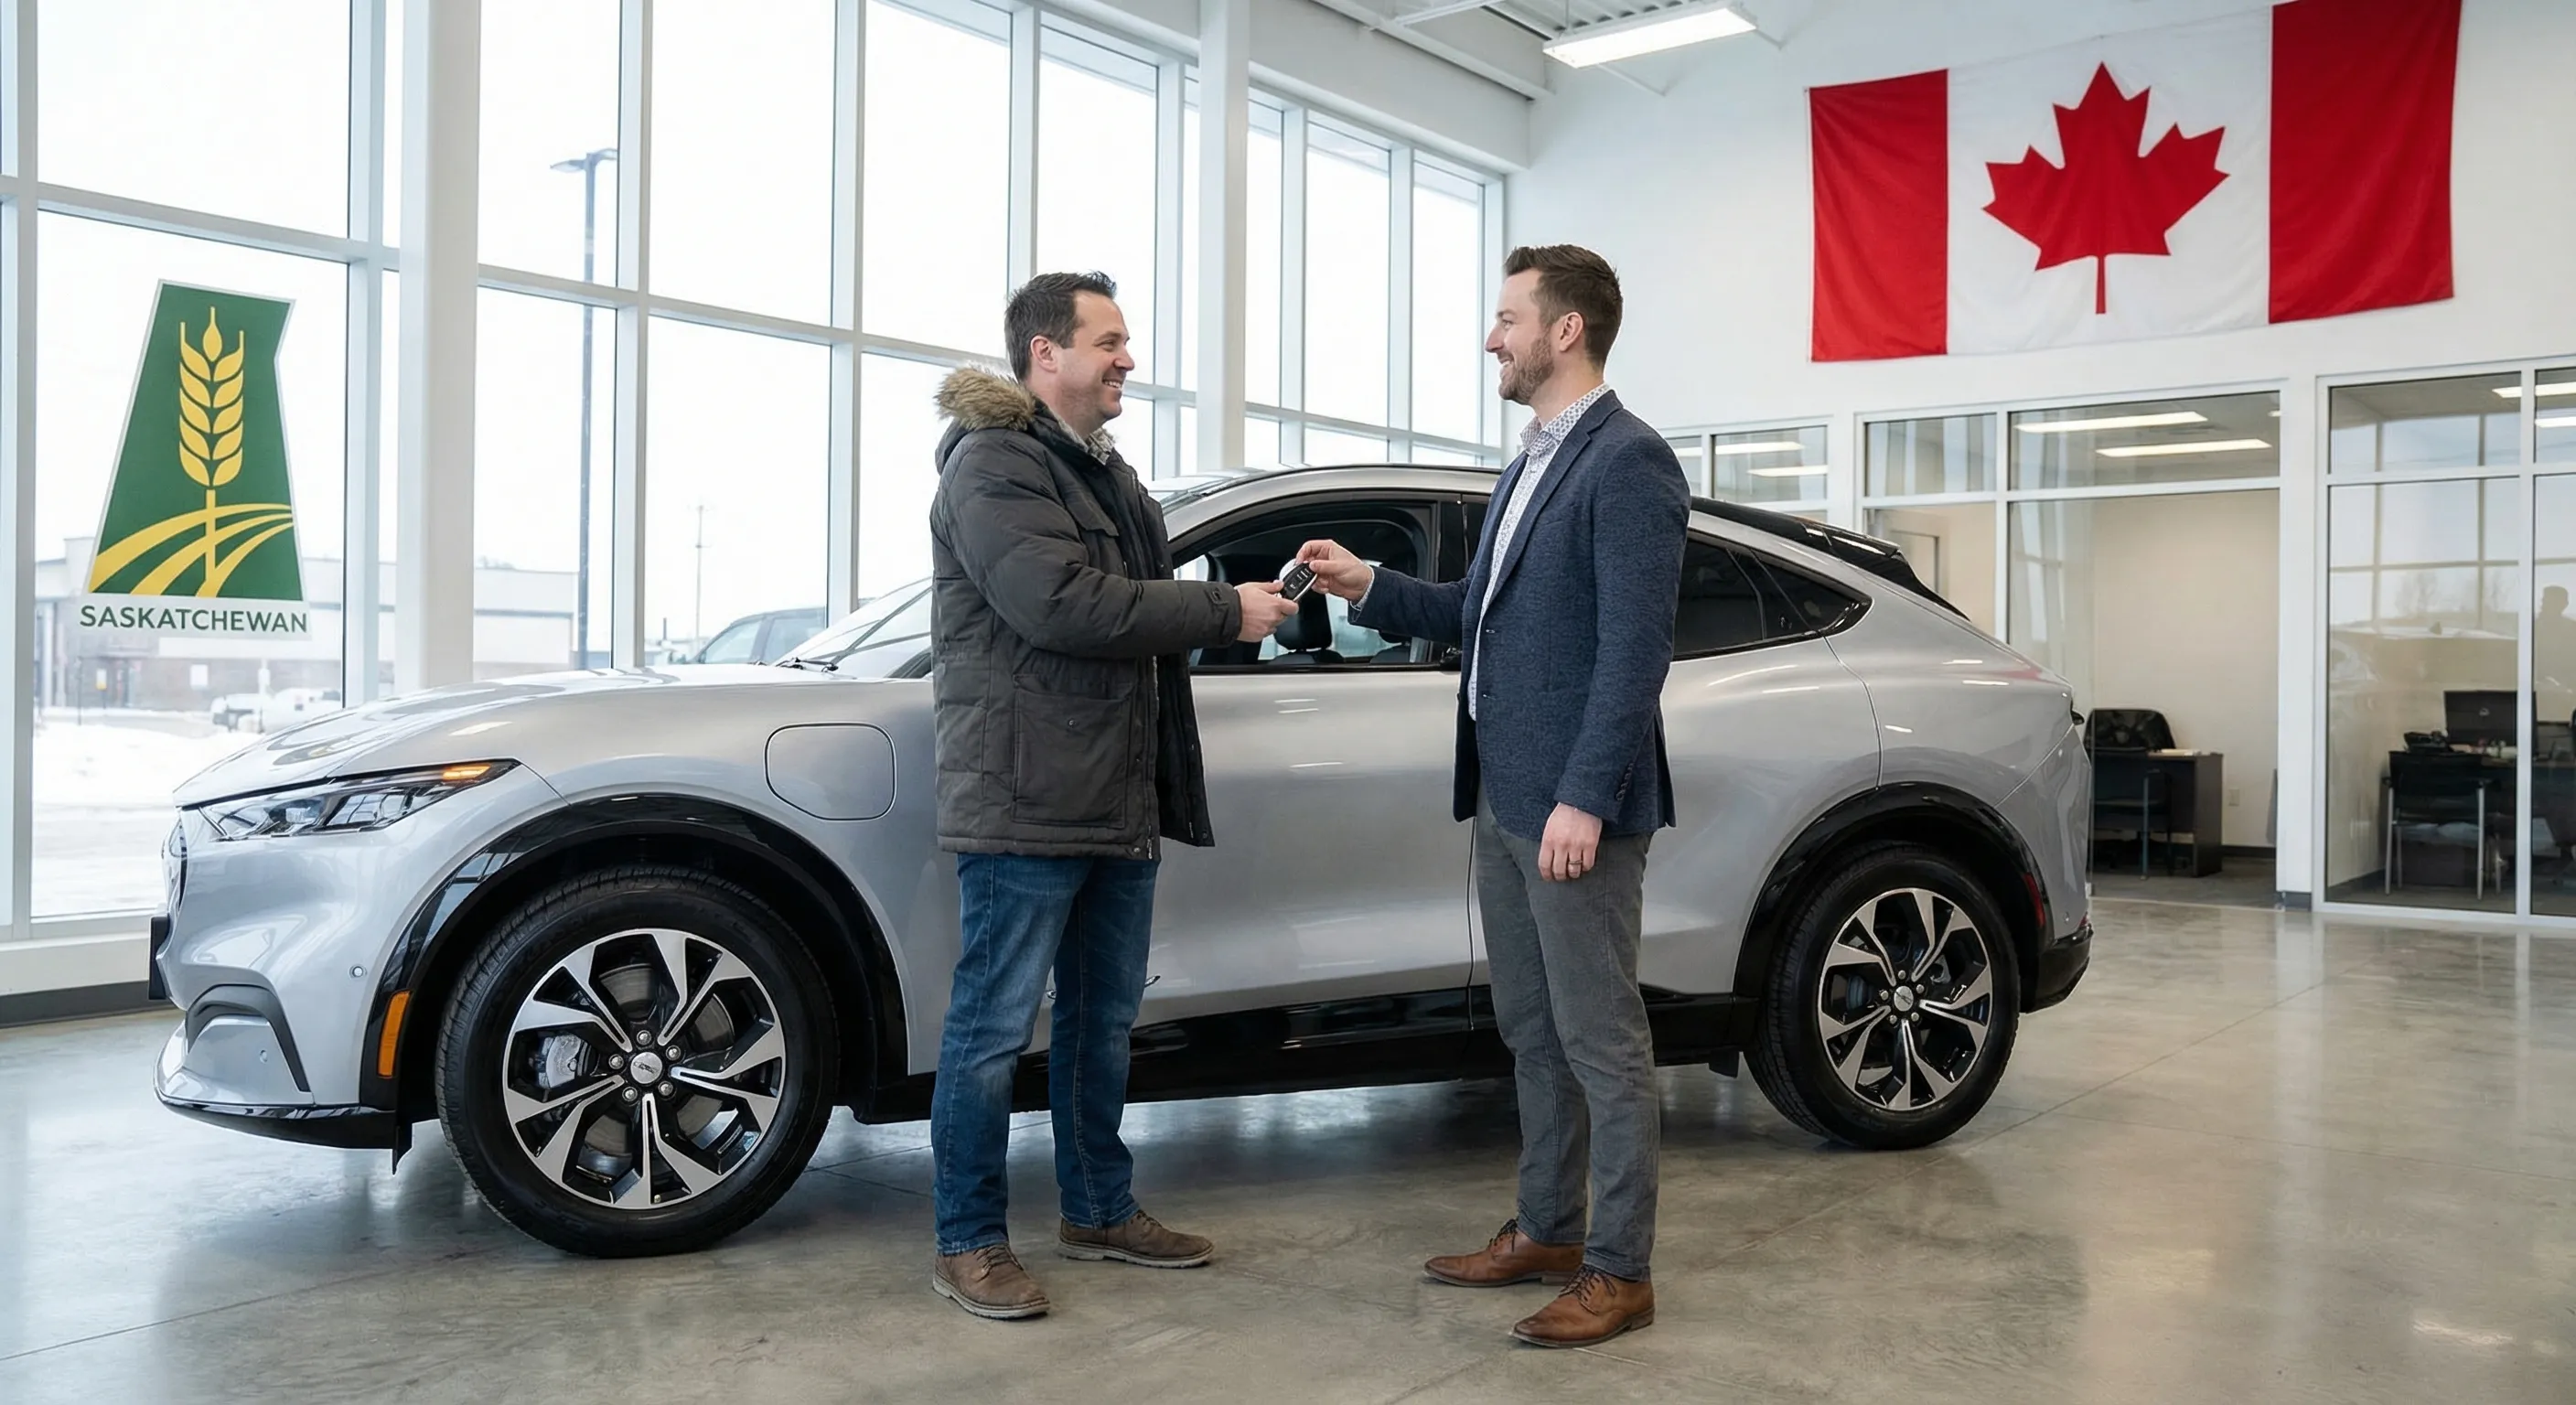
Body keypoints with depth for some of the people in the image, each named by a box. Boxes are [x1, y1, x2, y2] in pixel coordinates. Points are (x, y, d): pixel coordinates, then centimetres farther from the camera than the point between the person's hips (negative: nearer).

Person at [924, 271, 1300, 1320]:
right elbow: (1062, 605, -23)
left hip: (1120, 802, 10)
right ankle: (968, 1243, 12)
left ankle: (1100, 1212, 31)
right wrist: (1223, 612, -17)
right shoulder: (994, 464, -10)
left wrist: (1229, 607, 5)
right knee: (993, 1027, 0)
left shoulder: (1103, 471, 21)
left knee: (1103, 1022, 17)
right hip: (1026, 804, -9)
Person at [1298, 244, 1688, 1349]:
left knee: (1600, 1038, 0)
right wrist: (1369, 587, 9)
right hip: (1503, 797, 9)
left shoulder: (1628, 461, -11)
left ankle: (1620, 1271, 11)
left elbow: (1635, 648, -19)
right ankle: (1546, 1232, 29)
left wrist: (1585, 799, -23)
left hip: (1573, 803, -9)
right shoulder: (1530, 466, 18)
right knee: (1531, 1030, 16)